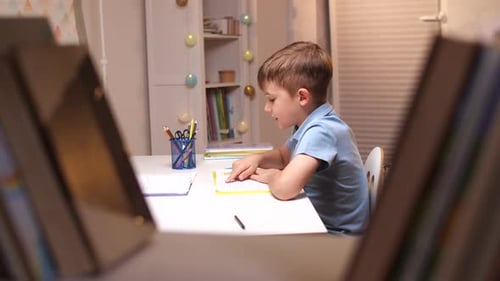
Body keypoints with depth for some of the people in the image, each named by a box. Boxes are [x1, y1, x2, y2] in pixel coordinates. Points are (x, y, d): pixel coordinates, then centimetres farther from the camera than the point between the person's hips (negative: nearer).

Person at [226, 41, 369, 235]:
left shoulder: (321, 131, -24)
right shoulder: (310, 124, 4)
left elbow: (284, 188, -37)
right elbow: (283, 156, 23)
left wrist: (271, 176, -14)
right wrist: (257, 159, 2)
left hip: (336, 233, -8)